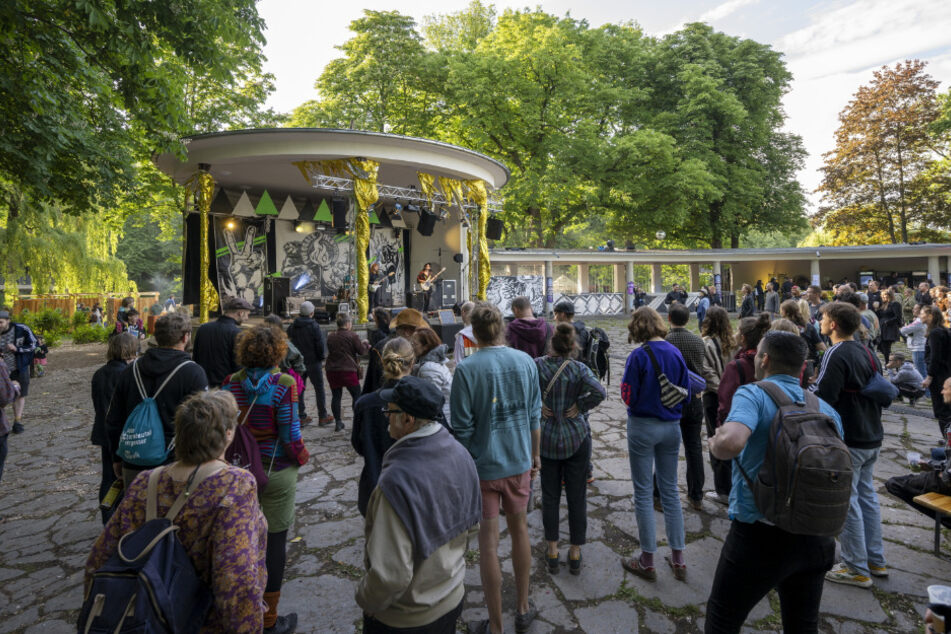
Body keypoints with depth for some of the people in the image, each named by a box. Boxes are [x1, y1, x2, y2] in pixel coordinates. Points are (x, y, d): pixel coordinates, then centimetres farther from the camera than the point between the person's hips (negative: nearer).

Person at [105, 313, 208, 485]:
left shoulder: (131, 370, 6)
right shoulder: (193, 372, -12)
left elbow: (113, 421, 13)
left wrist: (117, 458, 24)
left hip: (133, 468, 5)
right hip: (175, 467, -5)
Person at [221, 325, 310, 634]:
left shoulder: (230, 383, -6)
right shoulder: (283, 384, -19)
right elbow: (290, 435, -18)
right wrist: (302, 458, 1)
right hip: (276, 471, -5)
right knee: (274, 539, 9)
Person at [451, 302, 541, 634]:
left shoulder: (466, 369, -18)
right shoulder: (525, 361, -6)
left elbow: (463, 428, -15)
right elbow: (535, 415, 2)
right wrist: (535, 454, 14)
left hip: (483, 466, -4)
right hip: (519, 461, 4)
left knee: (488, 543, 10)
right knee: (519, 529, 22)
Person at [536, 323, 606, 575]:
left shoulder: (537, 365, -8)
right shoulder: (579, 368, -11)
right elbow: (599, 392, -23)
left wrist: (537, 405, -8)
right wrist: (580, 407, -10)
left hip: (546, 438, 1)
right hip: (576, 438, -1)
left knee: (550, 496, 12)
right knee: (577, 497, 11)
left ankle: (552, 553, 23)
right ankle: (575, 555, 22)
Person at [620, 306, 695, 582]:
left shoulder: (638, 356, -16)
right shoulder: (676, 352, 0)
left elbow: (628, 396, -14)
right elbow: (686, 393, 5)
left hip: (643, 427, -5)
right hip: (671, 426, 5)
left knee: (643, 492, 6)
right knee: (670, 491, 15)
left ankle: (647, 561, 17)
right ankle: (678, 560, 24)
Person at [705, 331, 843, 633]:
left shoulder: (753, 395, -14)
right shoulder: (826, 409, 6)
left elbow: (730, 443, -32)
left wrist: (714, 442, -11)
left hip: (759, 535, -6)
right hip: (814, 539, 6)